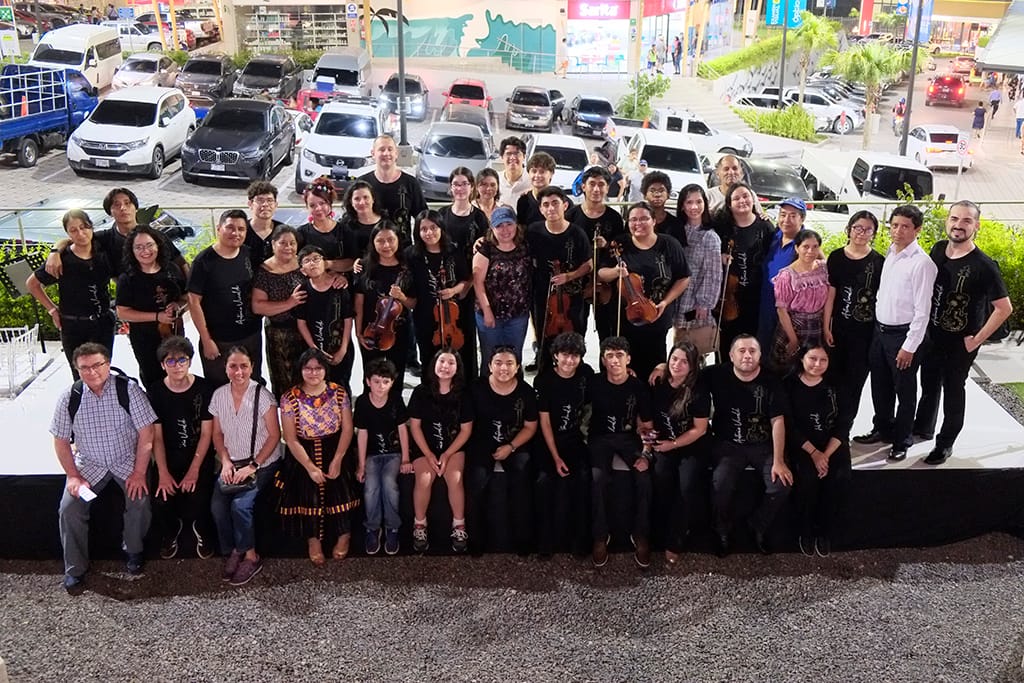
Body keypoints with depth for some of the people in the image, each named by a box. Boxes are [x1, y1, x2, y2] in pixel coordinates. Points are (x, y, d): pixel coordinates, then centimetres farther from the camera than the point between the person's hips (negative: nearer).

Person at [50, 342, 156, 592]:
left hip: (128, 461, -2)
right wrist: (73, 476, -8)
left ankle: (133, 551, 7)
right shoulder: (69, 397, -9)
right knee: (69, 508, -15)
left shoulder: (128, 389, -15)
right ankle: (75, 569, 5)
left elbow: (145, 433, -13)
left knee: (140, 501, -23)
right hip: (89, 465, 2)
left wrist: (139, 473, -15)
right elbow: (61, 441, 0)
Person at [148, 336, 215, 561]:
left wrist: (193, 471, -16)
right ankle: (172, 531, 15)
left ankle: (200, 529, 11)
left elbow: (206, 434, -7)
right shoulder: (156, 392, -2)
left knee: (197, 498, -25)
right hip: (168, 456, 2)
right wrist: (163, 473, -14)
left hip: (199, 456, -2)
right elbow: (157, 436, -2)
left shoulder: (204, 389, -8)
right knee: (161, 500, -20)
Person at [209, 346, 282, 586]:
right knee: (217, 506, -17)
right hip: (232, 463, 4)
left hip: (262, 463, -4)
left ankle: (251, 557, -2)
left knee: (240, 504, -23)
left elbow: (274, 435, -11)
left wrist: (253, 466, -17)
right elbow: (218, 434, 9)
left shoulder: (262, 396, -14)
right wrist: (225, 462, -7)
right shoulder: (219, 395, 0)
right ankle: (233, 551, 8)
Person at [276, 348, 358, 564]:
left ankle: (344, 535, 3)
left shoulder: (339, 393, -1)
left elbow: (347, 429, -2)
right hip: (304, 455, 0)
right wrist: (310, 467, -14)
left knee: (338, 486, -20)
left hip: (334, 451, 1)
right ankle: (313, 538, 2)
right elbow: (291, 440, -7)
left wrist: (337, 461, -13)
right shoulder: (290, 398, -5)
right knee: (307, 488, -22)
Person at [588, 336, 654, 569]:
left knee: (644, 477, -26)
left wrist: (646, 454, -16)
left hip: (629, 437, 1)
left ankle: (640, 535, -8)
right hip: (600, 437, 0)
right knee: (598, 477, -30)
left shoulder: (639, 387, -6)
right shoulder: (595, 384, -6)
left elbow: (647, 426, -1)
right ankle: (600, 536, -14)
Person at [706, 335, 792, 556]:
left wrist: (778, 461, -15)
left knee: (782, 484, -22)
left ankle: (758, 526, 9)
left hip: (763, 445, 1)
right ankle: (723, 531, 3)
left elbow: (778, 421, -8)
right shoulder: (717, 375, -6)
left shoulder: (770, 382, -6)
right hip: (728, 445, -1)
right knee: (721, 484, -28)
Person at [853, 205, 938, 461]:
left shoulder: (921, 263, -18)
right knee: (880, 385, 21)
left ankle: (902, 440, 24)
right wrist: (877, 327, 11)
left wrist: (909, 347, -18)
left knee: (904, 390, 8)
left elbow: (922, 310, -18)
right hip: (880, 330, 7)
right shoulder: (890, 254, 5)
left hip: (903, 334, -7)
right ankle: (882, 429, 39)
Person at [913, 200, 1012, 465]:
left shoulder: (984, 266, -22)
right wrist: (923, 320, 8)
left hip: (960, 342, -5)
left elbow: (1005, 308, -19)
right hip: (932, 334, 5)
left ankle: (945, 444, 24)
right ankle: (923, 427, 42)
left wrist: (977, 339, -16)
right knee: (929, 384, 21)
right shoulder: (938, 249, -5)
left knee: (953, 391, 9)